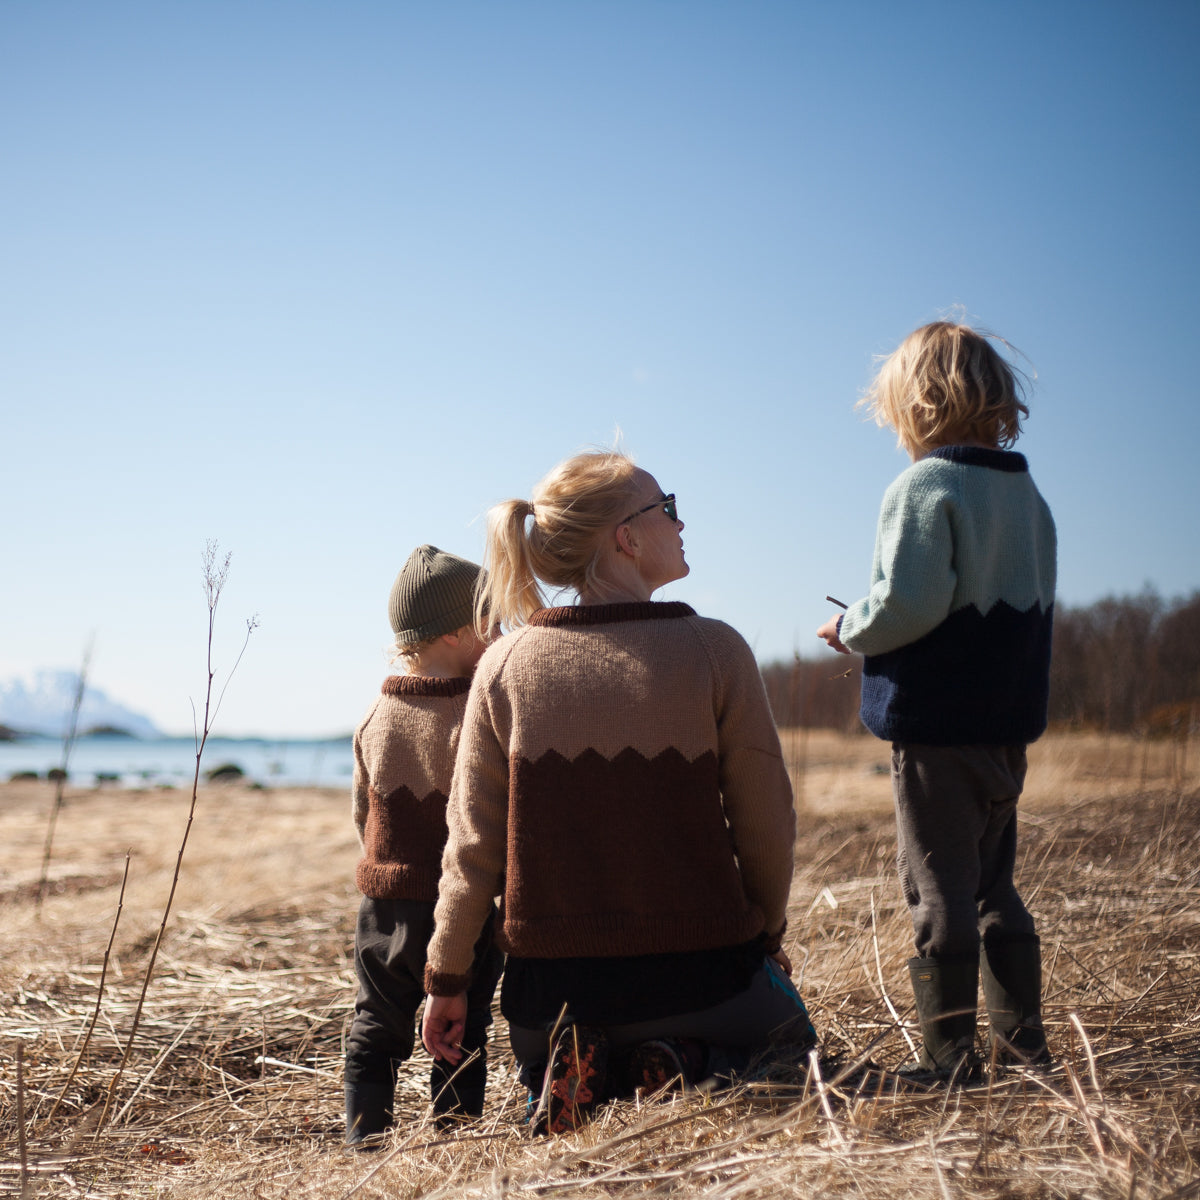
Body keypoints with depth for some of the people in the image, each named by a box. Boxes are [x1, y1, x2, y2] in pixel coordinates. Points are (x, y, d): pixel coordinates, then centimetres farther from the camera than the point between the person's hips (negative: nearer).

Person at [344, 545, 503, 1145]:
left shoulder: (375, 714, 2)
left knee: (376, 1029, 16)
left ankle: (362, 1137, 18)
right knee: (461, 1034, 8)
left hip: (382, 901, 5)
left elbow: (363, 811, 11)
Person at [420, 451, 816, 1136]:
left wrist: (448, 980, 10)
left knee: (550, 1080, 35)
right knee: (790, 1036, 30)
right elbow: (767, 823, -5)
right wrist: (768, 931, 14)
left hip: (551, 983, 2)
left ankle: (581, 1073, -2)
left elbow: (474, 846, -3)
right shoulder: (715, 651, -10)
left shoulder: (506, 666, -5)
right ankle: (688, 1065, -2)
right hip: (697, 969, -2)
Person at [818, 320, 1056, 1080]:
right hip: (1010, 724, 8)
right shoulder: (1028, 494, 12)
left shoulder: (926, 488, -13)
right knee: (995, 886, 17)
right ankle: (1022, 1039, 22)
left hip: (936, 726, -8)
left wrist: (850, 630, -3)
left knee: (939, 888, -2)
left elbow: (908, 603, -23)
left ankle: (949, 1055, 1)